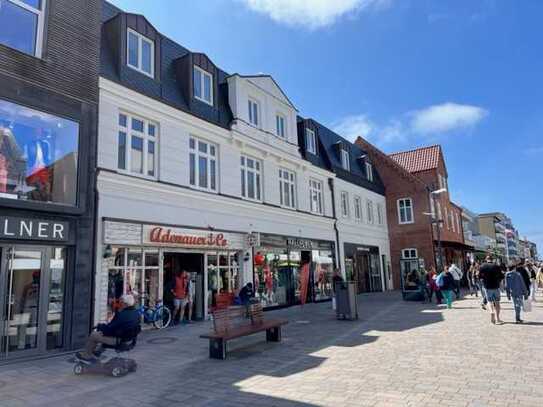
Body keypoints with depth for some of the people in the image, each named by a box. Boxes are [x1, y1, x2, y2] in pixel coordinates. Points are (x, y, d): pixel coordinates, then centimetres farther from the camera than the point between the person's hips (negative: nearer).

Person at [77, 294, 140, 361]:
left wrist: (100, 326, 1)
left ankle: (87, 354, 29)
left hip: (118, 340, -9)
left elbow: (110, 329, -20)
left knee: (93, 335, 8)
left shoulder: (122, 315, -29)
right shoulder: (137, 313, -2)